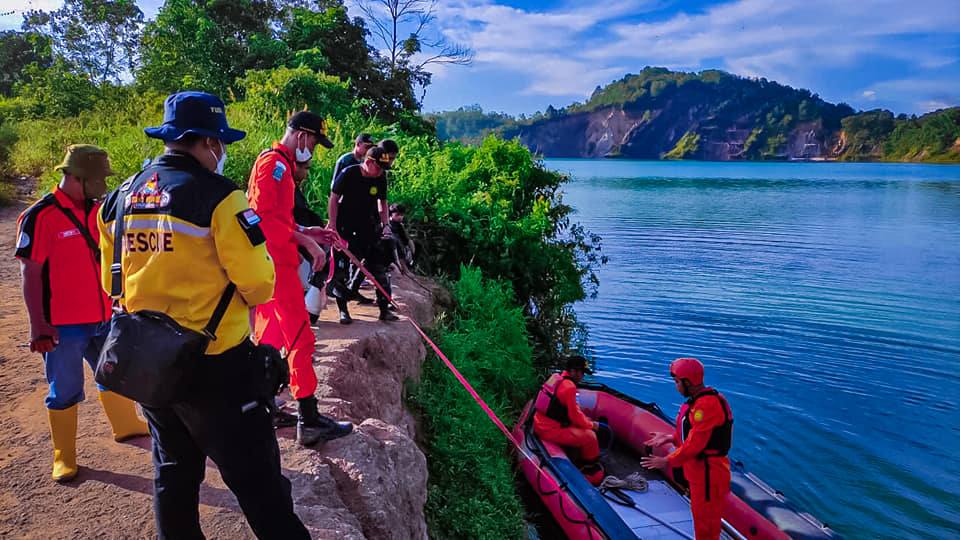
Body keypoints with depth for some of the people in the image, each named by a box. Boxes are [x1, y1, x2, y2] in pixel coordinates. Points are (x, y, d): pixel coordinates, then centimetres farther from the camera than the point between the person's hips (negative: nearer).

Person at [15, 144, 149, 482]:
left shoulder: (98, 210, 5)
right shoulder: (40, 217, -15)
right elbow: (30, 274, -14)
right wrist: (38, 325, -16)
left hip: (103, 318, 6)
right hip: (63, 326, -6)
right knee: (65, 391, 6)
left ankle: (126, 425, 41)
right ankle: (63, 458, 22)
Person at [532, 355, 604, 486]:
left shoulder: (556, 378, 7)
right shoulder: (569, 387, -21)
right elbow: (574, 416, -16)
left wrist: (586, 420, 9)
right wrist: (591, 425, 0)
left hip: (541, 424, 10)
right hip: (549, 431, -10)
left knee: (582, 428, 24)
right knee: (590, 436, -6)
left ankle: (583, 460, 27)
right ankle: (591, 468, 16)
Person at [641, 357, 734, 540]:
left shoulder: (707, 405, -25)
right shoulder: (698, 401, 8)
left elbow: (695, 443, -26)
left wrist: (668, 461, -20)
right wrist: (670, 438, 5)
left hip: (708, 473, -10)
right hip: (698, 471, 10)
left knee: (705, 521, 4)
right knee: (701, 518, 23)